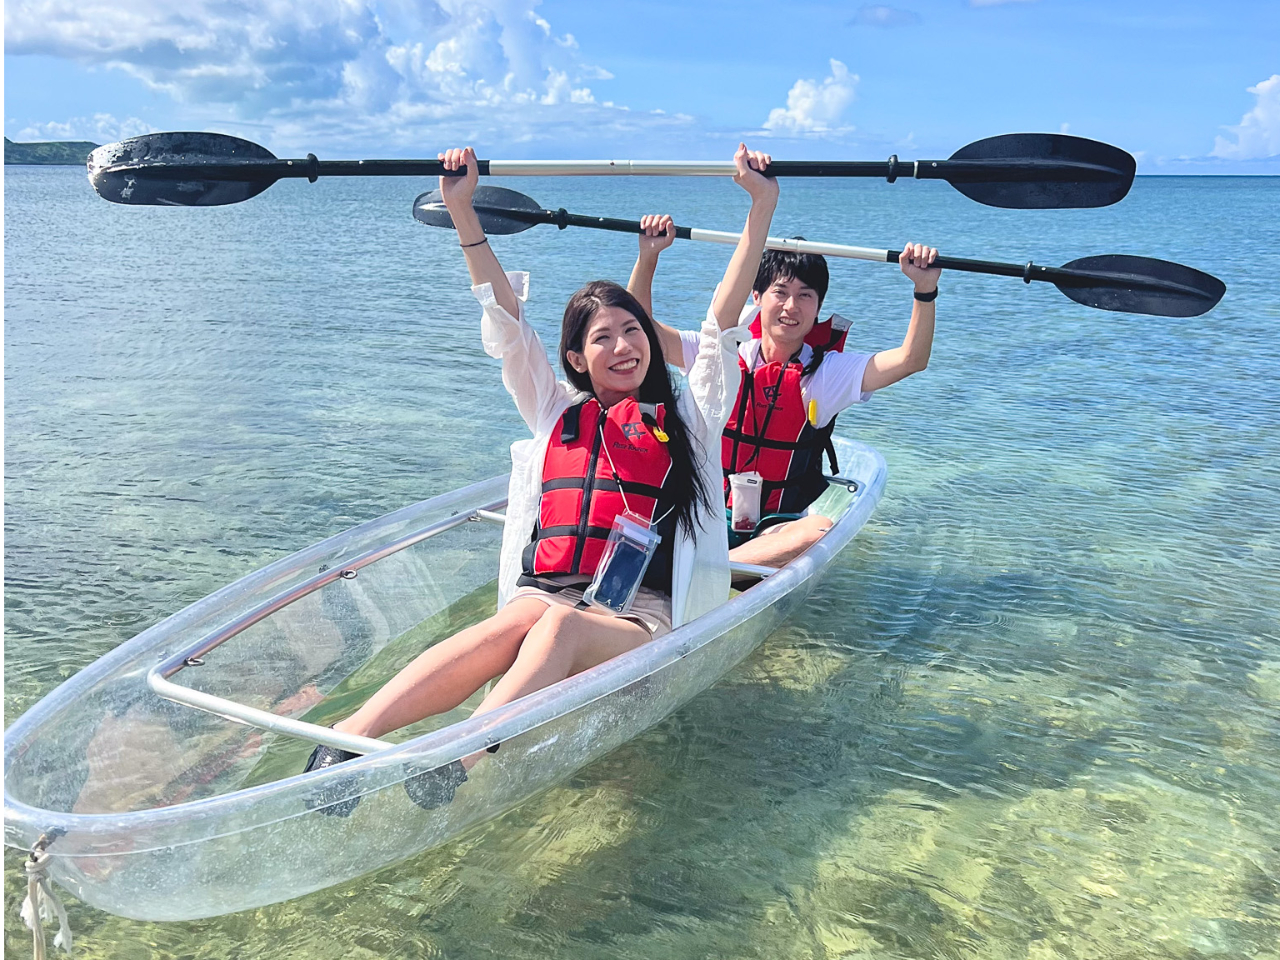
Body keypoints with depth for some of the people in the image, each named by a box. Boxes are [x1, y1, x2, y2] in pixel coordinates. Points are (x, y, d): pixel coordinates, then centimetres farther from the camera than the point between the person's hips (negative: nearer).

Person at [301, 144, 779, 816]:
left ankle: (456, 761, -54)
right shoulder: (557, 414, 21)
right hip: (544, 598, 1)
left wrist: (762, 206, 3)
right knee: (522, 616, -35)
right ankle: (351, 734, -47)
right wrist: (463, 212, 9)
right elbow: (505, 322, 15)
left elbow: (724, 319, 9)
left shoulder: (688, 420, 18)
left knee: (562, 624, -35)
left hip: (643, 624, -1)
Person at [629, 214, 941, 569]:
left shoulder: (827, 372, 0)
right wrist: (648, 257, -9)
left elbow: (910, 360, -12)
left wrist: (925, 288, -23)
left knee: (820, 530, -37)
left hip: (777, 526, -1)